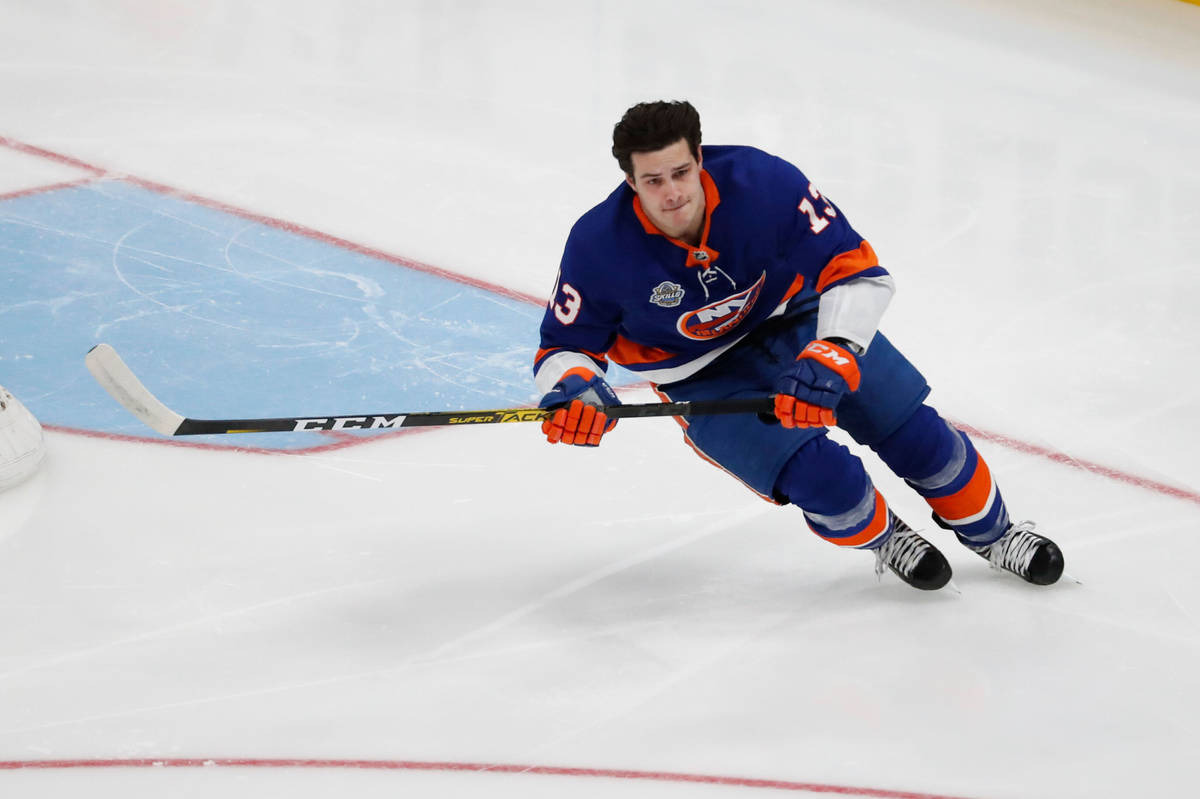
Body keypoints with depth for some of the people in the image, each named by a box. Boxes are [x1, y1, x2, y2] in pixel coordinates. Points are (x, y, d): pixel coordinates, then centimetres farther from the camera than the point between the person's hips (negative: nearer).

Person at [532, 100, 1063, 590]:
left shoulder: (761, 182, -31)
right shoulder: (600, 246, -27)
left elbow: (856, 269, -27)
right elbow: (566, 345, -12)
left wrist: (830, 358, -41)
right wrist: (573, 389, -36)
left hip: (797, 318, 1)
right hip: (706, 377, -1)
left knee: (914, 431, 0)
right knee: (823, 478, -20)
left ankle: (992, 533, 29)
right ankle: (883, 541, 15)